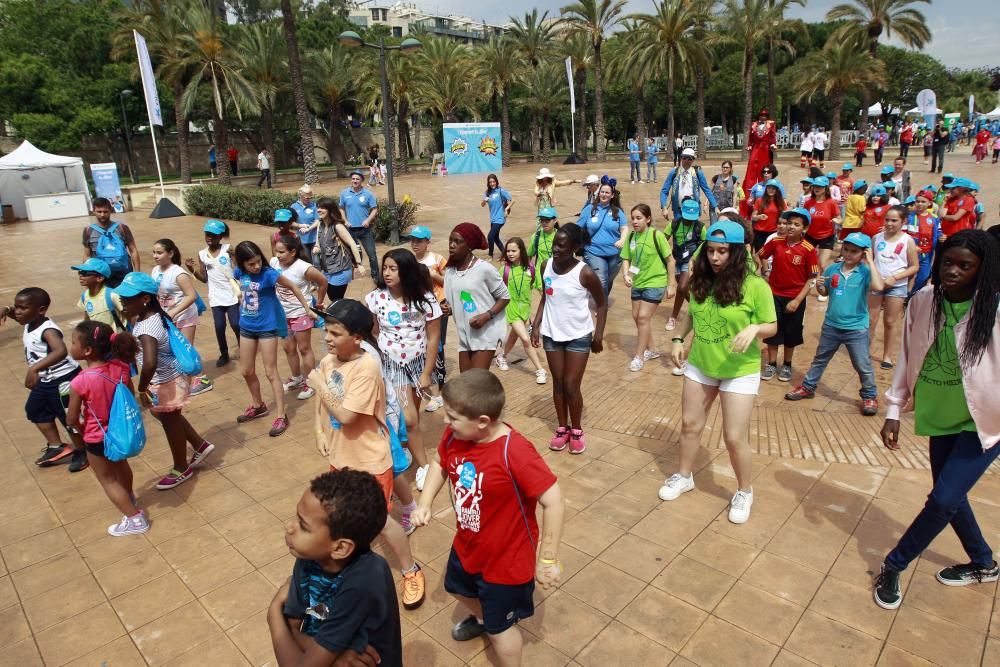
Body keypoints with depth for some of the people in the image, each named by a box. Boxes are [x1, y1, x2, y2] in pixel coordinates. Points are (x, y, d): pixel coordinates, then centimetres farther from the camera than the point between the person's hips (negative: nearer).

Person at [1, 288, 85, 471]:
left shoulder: (48, 330, -29)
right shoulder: (29, 323, -1)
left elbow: (61, 351, -48)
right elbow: (15, 313, 21)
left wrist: (34, 368, -54)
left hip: (64, 378, -11)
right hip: (46, 380, 11)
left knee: (69, 416, 1)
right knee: (34, 410, 23)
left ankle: (82, 451, 21)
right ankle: (57, 447, 34)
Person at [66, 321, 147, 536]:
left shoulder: (80, 382, -30)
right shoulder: (121, 367, -15)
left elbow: (72, 420, -18)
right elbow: (131, 396, 0)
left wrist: (81, 431, 3)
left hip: (97, 439, -5)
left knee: (107, 480, 15)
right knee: (121, 465, 31)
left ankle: (135, 519, 18)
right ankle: (129, 498, 55)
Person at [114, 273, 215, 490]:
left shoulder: (146, 327, -32)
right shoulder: (154, 314, -3)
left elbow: (150, 364, -46)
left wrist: (141, 388, -30)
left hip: (165, 383, -9)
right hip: (166, 379, 9)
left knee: (170, 423, 11)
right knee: (170, 418, 27)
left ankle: (181, 469, 33)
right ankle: (201, 445, 42)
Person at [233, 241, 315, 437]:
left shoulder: (268, 274, -21)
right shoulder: (239, 272, -5)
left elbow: (293, 287, -10)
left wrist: (308, 309, -6)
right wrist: (243, 301, 10)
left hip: (267, 327, -6)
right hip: (246, 327, 6)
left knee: (271, 372, -3)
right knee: (247, 371, 14)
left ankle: (281, 416, 5)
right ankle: (258, 406, 36)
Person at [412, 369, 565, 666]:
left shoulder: (515, 453, -37)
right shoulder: (454, 436, -16)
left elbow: (554, 502, -32)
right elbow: (440, 464, 6)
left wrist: (547, 559, -26)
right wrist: (426, 502, -7)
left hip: (507, 559, -8)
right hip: (467, 546, 8)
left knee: (500, 627, 16)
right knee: (458, 588, 36)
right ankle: (481, 618, 69)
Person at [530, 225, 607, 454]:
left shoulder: (585, 273, -19)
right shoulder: (546, 266, -6)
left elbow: (602, 303, -7)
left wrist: (598, 334, -10)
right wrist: (536, 325, 2)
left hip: (578, 336, -4)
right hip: (551, 334, 4)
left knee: (571, 386, 1)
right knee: (558, 384, 12)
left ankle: (576, 430, 22)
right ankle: (562, 428, 28)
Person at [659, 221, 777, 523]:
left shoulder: (754, 286, -19)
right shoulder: (701, 280, -5)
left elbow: (772, 326, -10)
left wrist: (753, 328, -30)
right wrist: (678, 339, 1)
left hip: (740, 371, -5)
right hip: (699, 364, 5)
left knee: (734, 438, 0)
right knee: (690, 424, 17)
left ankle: (744, 492, 27)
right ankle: (684, 476, 40)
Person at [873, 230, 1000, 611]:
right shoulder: (923, 301, -6)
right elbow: (907, 358, 2)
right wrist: (893, 411, 3)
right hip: (940, 419, 5)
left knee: (943, 500, -5)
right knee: (950, 497, 17)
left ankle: (893, 566, 17)